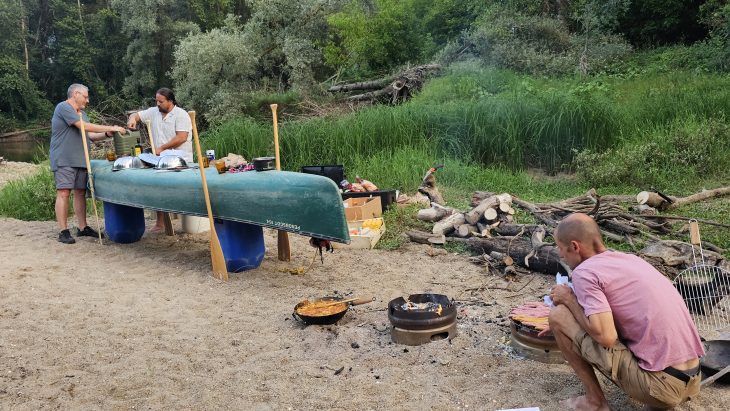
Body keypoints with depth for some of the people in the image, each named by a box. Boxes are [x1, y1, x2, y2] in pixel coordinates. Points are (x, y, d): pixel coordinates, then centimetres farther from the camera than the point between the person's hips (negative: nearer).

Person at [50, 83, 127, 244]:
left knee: (80, 193, 9)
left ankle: (82, 228, 16)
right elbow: (84, 126, -17)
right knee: (63, 193, -9)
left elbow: (90, 135, 17)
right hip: (64, 160, -8)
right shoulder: (63, 107, -8)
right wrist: (110, 128, -16)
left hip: (80, 160, 8)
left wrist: (106, 134, 1)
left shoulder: (82, 114, 21)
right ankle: (63, 232, -7)